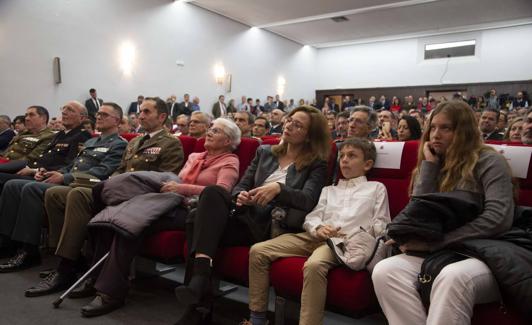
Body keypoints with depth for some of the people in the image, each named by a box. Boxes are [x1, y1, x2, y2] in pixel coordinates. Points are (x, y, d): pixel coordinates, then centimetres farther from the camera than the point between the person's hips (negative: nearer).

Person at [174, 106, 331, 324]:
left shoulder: (317, 164, 7)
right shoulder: (265, 152, 20)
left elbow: (309, 199, -10)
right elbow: (242, 184, 16)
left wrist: (279, 188, -28)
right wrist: (240, 195, -9)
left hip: (274, 226, -5)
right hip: (247, 218, 5)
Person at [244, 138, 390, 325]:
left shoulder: (376, 188, 19)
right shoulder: (329, 190, 31)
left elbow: (380, 226, 10)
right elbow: (311, 218, 18)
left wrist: (357, 237, -9)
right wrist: (318, 228, -6)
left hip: (347, 240, -5)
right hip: (316, 237, 5)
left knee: (314, 265, -39)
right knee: (258, 251, -12)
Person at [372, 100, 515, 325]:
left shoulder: (489, 161, 0)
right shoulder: (433, 165, 15)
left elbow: (498, 219, -15)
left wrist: (432, 242, -16)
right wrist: (429, 165, 0)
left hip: (483, 254, -4)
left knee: (452, 277, -40)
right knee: (384, 271, -26)